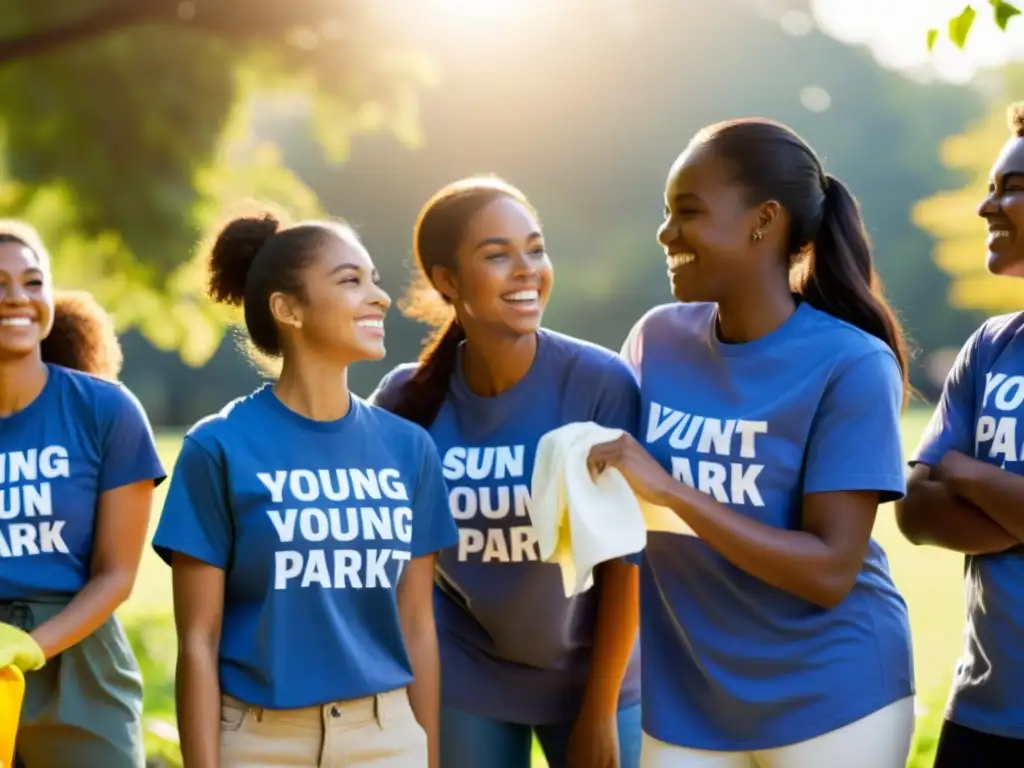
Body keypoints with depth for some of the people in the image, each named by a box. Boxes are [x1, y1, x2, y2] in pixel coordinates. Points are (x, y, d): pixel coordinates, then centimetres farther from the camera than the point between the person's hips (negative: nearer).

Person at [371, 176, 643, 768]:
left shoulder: (603, 383, -17)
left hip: (592, 676, -1)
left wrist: (600, 707, -10)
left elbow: (625, 557, -13)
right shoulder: (405, 400, -10)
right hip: (466, 683, 1)